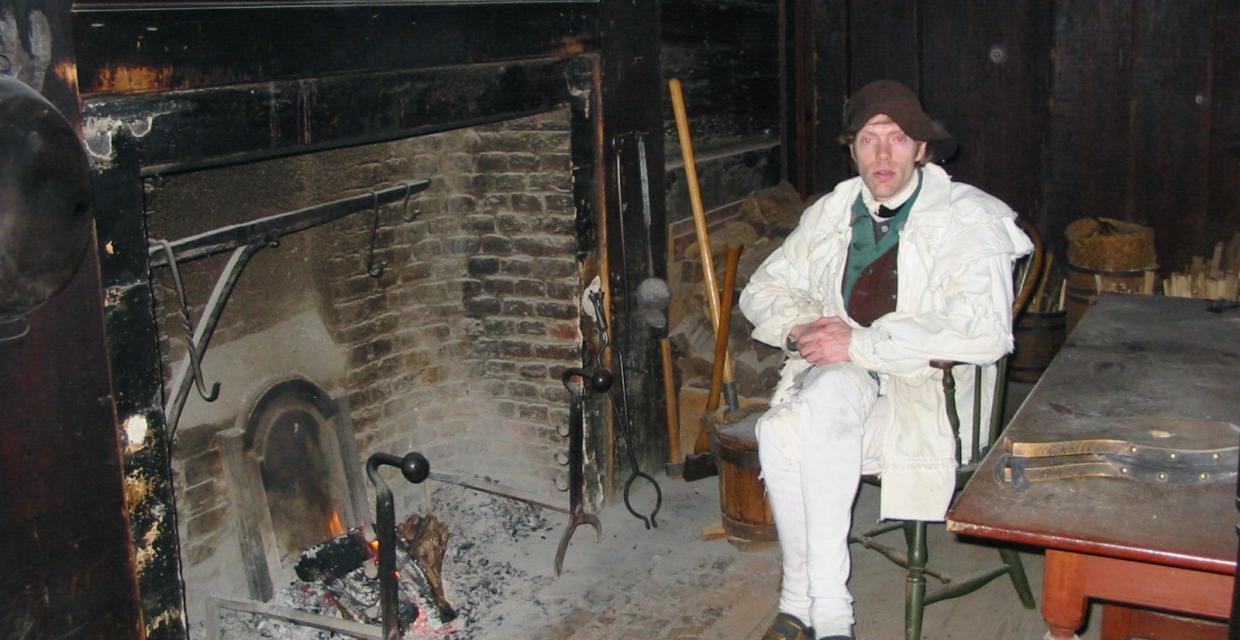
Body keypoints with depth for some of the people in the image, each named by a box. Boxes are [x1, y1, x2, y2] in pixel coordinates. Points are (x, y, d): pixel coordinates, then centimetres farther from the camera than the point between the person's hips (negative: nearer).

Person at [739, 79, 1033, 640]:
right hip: (835, 374, 5)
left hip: (922, 388, -4)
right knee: (779, 430, -30)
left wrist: (863, 343, -21)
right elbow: (762, 290, 19)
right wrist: (799, 327, -5)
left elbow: (985, 332, -18)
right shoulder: (831, 213, 13)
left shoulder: (967, 218, -4)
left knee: (825, 400, -35)